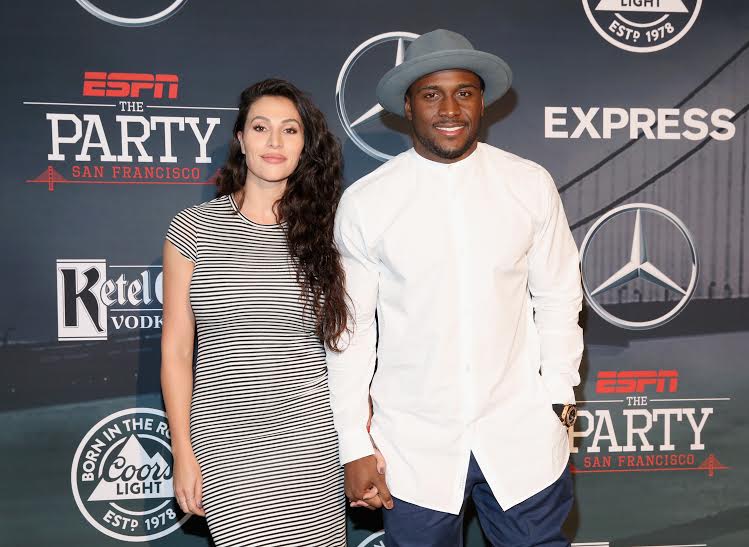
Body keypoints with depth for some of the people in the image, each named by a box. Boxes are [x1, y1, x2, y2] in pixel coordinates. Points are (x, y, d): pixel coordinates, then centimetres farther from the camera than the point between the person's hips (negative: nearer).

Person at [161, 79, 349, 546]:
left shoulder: (325, 230, 3)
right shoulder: (194, 228, 0)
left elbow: (343, 343, 6)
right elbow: (176, 349, 2)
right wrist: (183, 451, 1)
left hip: (311, 440, 1)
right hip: (225, 442, -1)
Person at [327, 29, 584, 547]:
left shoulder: (531, 185, -3)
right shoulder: (364, 203, -7)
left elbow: (558, 299, 5)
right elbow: (351, 329, -4)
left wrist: (559, 399, 4)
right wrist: (355, 446, -2)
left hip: (522, 435, 1)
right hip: (413, 445, -1)